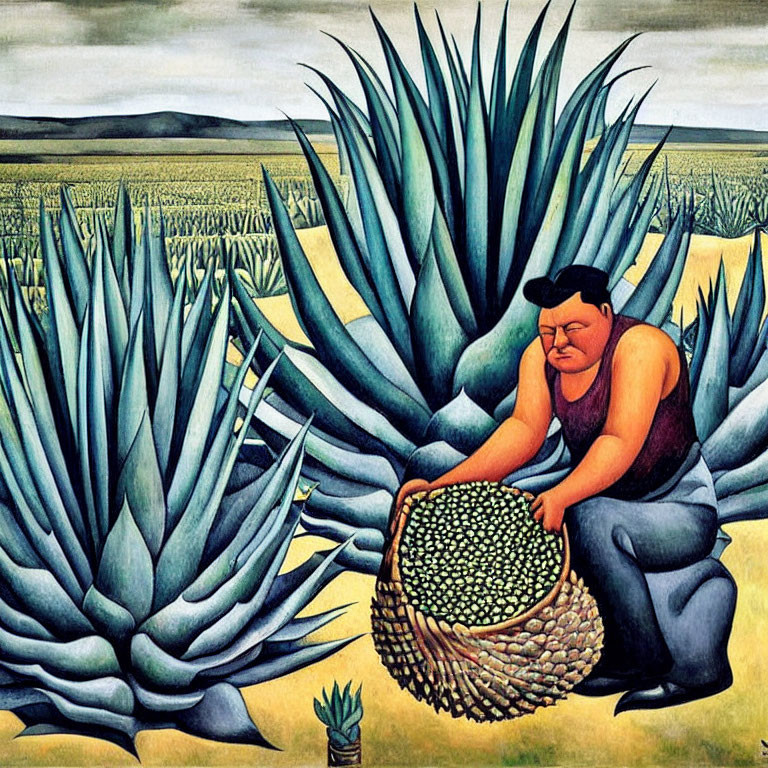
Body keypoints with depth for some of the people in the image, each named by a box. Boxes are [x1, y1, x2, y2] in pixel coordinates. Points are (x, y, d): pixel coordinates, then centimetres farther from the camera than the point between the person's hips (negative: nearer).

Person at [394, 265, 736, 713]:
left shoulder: (639, 346, -21)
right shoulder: (541, 357, -3)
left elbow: (622, 442, -31)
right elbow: (525, 430, -15)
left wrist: (561, 497, -46)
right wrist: (442, 485, -28)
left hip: (683, 513, -6)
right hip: (611, 510, 6)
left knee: (590, 518, -30)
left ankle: (639, 663, -10)